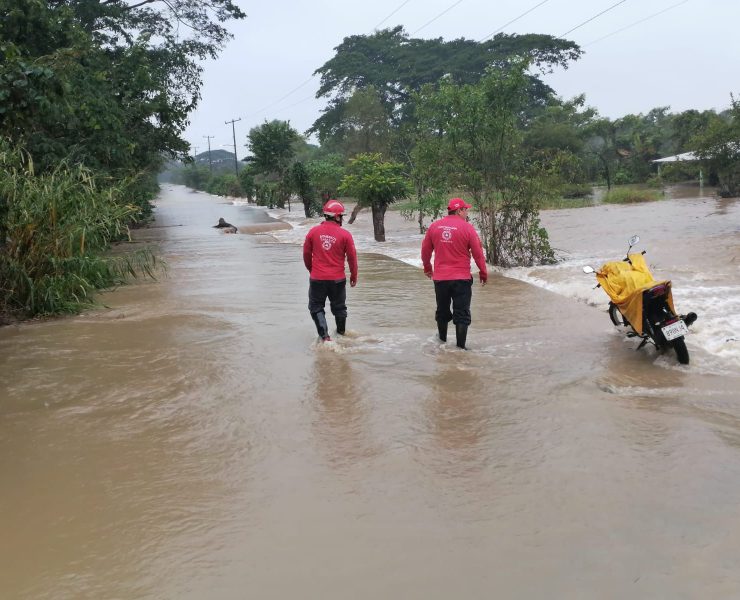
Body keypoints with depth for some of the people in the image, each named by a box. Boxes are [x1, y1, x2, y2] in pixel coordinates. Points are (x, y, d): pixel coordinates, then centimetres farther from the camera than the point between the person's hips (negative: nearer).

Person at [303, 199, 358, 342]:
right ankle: (341, 333, 34)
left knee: (316, 307, 9)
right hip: (338, 279, 0)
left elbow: (306, 254, 7)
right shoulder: (345, 234, -8)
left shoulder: (313, 231, -3)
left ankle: (325, 336, -4)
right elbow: (352, 257, -2)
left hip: (317, 278, 0)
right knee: (339, 307, 18)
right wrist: (354, 276, 12)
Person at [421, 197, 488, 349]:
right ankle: (460, 347, 1)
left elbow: (425, 250, 12)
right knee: (462, 314, 2)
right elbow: (478, 253, -5)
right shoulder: (467, 227, -9)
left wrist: (427, 267, 28)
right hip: (461, 279, -4)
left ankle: (442, 341, 33)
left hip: (440, 278, 4)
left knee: (442, 312, 19)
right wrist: (484, 273, 7)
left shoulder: (434, 226, 3)